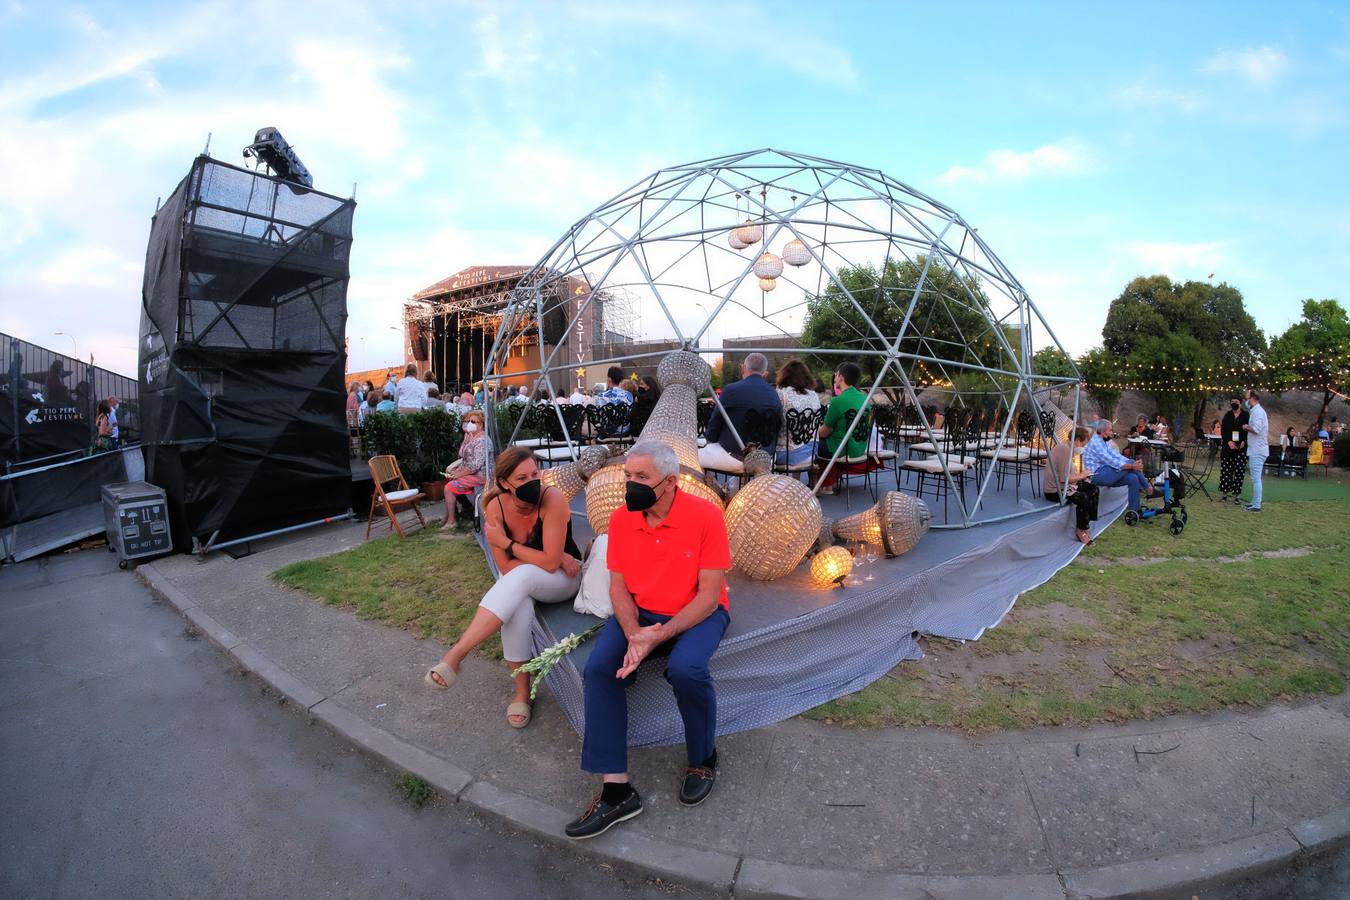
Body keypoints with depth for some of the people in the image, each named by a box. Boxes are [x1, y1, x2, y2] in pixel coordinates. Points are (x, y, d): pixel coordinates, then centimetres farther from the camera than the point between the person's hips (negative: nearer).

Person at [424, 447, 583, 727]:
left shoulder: (552, 498, -25)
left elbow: (550, 563, -26)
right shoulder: (495, 506, -14)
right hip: (523, 584, 3)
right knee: (516, 608, -33)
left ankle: (455, 655, -33)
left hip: (565, 579, -3)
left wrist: (505, 543, -18)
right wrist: (548, 557, -20)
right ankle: (522, 693, -14)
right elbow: (505, 568, -13)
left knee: (521, 576, -36)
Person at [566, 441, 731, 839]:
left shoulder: (705, 515, -18)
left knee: (685, 669, -32)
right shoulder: (621, 519, -5)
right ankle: (615, 789, -9)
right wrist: (633, 635, -19)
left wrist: (660, 635, -26)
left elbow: (709, 594, -16)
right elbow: (618, 586, 0)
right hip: (639, 614, 4)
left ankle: (703, 759, 0)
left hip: (698, 613, -4)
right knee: (598, 669, -19)